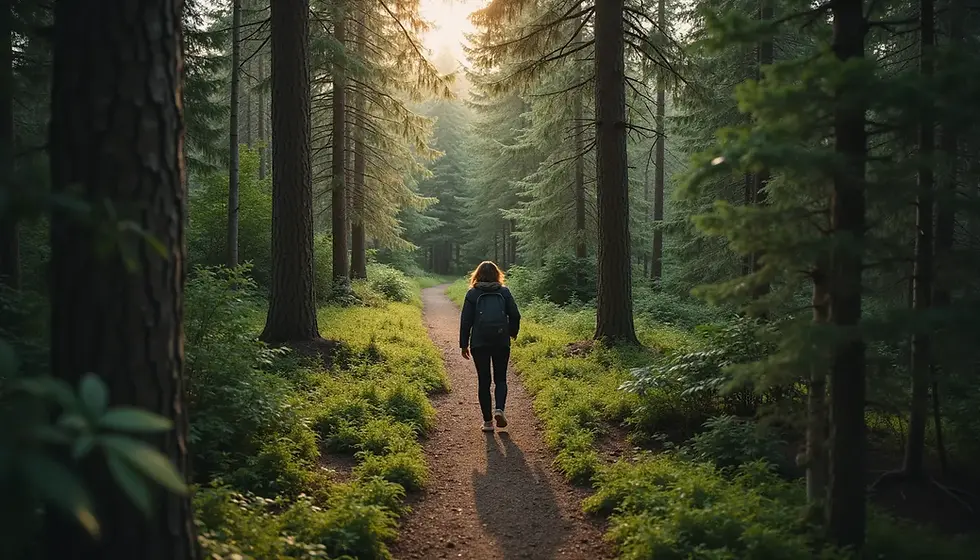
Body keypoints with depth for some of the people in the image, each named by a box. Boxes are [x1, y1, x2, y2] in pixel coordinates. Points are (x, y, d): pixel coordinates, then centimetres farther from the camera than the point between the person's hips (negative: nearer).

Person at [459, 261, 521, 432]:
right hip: (501, 342, 1)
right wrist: (512, 333, 21)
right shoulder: (504, 292, 3)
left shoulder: (473, 294, 1)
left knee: (484, 381, 8)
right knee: (500, 378, 13)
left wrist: (464, 344, 5)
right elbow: (515, 315, 3)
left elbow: (465, 320, -1)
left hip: (479, 343, 0)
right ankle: (499, 408, -12)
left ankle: (487, 421, 7)